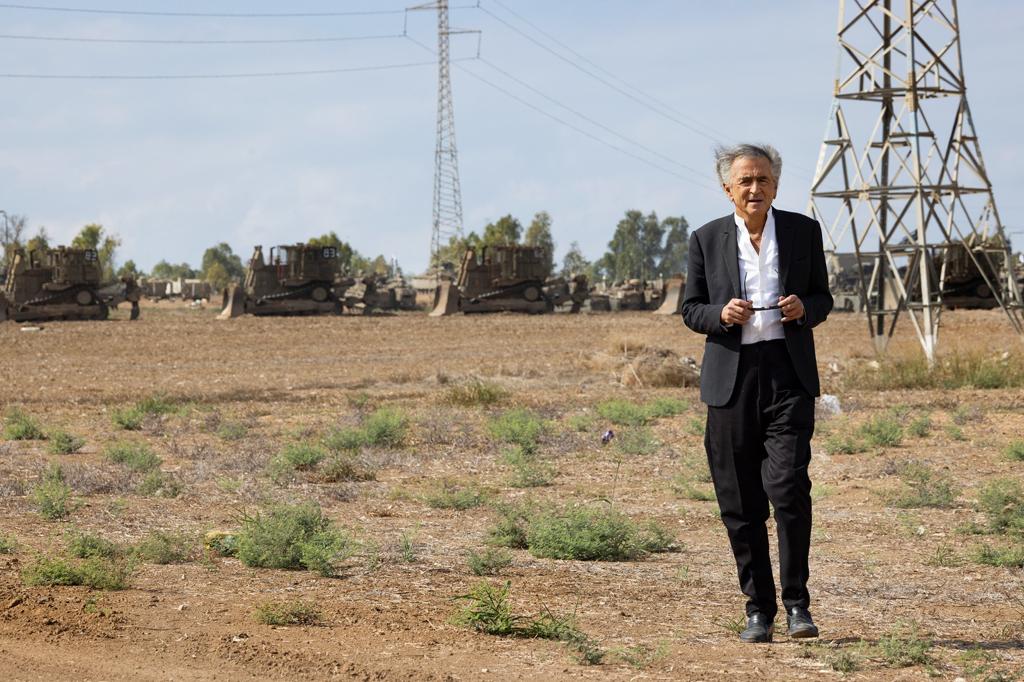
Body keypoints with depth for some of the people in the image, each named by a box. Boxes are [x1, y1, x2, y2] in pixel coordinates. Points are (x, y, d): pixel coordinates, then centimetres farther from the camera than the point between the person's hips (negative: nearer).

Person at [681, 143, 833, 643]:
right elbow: (690, 310, 10)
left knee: (788, 485, -15)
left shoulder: (803, 231, 8)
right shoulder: (707, 240, 7)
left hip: (789, 374, -1)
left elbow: (823, 298, 14)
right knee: (740, 503, 2)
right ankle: (758, 608, 13)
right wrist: (721, 314, -11)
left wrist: (804, 309, -9)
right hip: (731, 378, 1)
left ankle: (796, 602, -3)